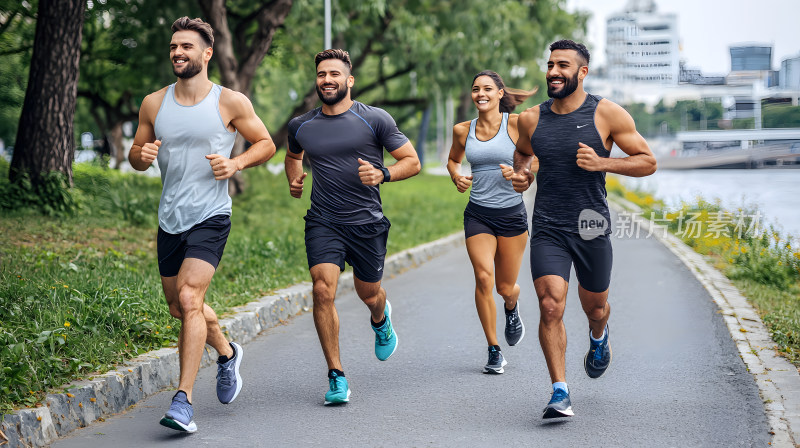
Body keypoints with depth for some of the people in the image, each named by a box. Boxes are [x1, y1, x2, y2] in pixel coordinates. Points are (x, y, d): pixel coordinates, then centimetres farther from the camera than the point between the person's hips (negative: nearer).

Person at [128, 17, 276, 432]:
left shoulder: (231, 102, -4)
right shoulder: (154, 104, 5)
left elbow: (266, 144, 6)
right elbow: (136, 154, 15)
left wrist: (236, 163, -12)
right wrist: (141, 154, -10)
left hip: (210, 216, -5)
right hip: (170, 219, 5)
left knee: (189, 298, -21)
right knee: (179, 308, 15)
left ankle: (183, 400, -18)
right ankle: (227, 353, 44)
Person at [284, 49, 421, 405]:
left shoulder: (375, 119, -4)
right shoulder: (301, 126, 6)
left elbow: (412, 161, 0)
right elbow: (293, 156, 29)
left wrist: (382, 174, -18)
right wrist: (294, 180, 8)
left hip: (367, 223, -1)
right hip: (323, 223, 1)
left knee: (369, 295, 13)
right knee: (323, 289, -18)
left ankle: (381, 319, 54)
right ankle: (336, 376, -7)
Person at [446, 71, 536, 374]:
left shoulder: (516, 123, -6)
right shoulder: (463, 130, 4)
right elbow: (453, 160, 22)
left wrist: (520, 170, -21)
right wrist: (456, 177, 1)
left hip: (512, 214, -1)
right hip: (478, 215, 1)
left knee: (506, 288, 6)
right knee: (483, 277, -17)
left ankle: (511, 308, 46)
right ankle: (494, 352, -4)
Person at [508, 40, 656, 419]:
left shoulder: (608, 114, -5)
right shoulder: (532, 118, 4)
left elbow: (648, 162, -2)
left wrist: (602, 163, -17)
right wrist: (522, 173, 3)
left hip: (591, 227, -1)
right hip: (547, 229, 1)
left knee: (594, 306, 16)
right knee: (550, 307, -14)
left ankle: (599, 338, 54)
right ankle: (560, 392, -8)